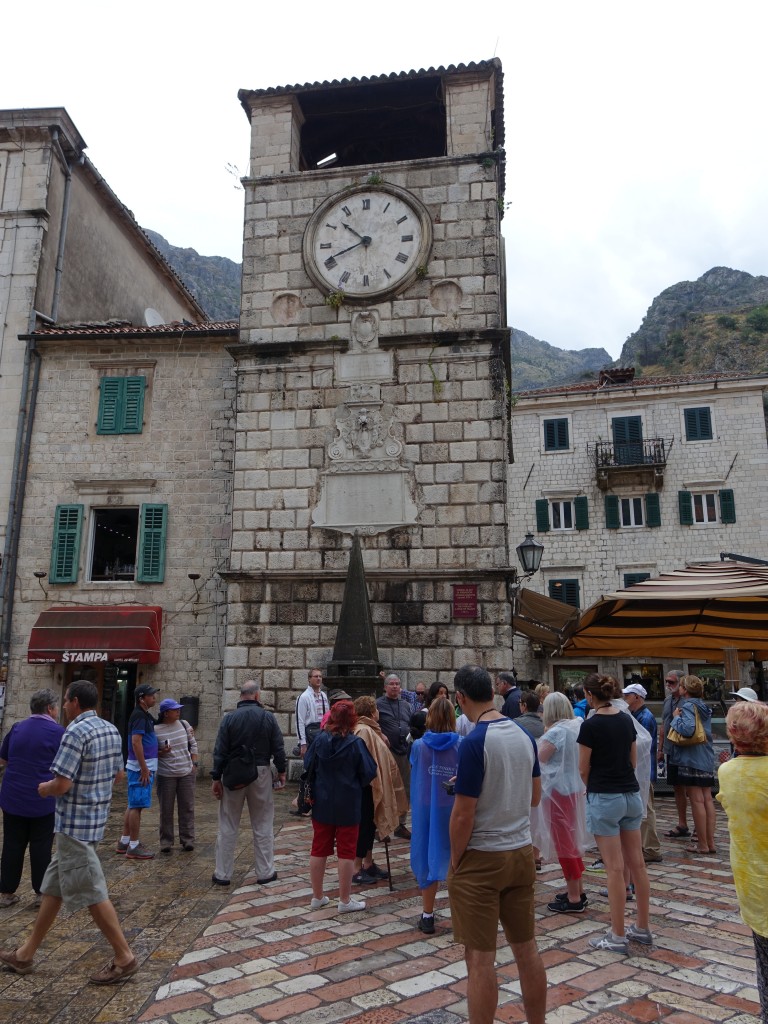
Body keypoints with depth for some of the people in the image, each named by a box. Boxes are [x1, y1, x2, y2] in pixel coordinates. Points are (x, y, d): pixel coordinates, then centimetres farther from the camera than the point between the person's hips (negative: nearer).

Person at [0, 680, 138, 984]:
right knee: (54, 885, 19)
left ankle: (124, 957, 7)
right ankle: (26, 954, 32)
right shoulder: (111, 730, 6)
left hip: (75, 823, -9)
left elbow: (61, 785, -22)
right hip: (96, 818, 9)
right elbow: (116, 774, 15)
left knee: (91, 893, 0)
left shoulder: (75, 733, -20)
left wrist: (44, 789, -2)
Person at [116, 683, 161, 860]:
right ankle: (134, 847, 2)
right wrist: (144, 769, -22)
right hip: (141, 768, -10)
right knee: (137, 806, -4)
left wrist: (160, 749, 12)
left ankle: (124, 841, 24)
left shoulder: (144, 715, 15)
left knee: (133, 805, 15)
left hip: (144, 767, 10)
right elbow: (136, 742, -22)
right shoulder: (139, 715, -16)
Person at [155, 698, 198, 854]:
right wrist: (161, 751, -18)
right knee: (166, 809, 5)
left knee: (187, 807, 7)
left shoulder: (184, 724, 3)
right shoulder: (155, 730, -7)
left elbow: (193, 744, 10)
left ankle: (187, 840, 18)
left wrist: (194, 763, 4)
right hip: (166, 775, -2)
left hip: (187, 773, 3)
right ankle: (166, 842, 19)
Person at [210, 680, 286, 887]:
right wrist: (281, 772, 10)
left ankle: (222, 874, 16)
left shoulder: (230, 718, -5)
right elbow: (278, 748, -1)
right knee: (263, 825, 10)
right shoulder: (268, 717, -4)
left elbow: (220, 751, -5)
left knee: (228, 826, 10)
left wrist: (216, 778, 0)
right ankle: (265, 872, 16)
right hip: (261, 774, 0)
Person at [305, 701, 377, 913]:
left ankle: (317, 897, 25)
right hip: (348, 805, -4)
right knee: (346, 851, 7)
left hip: (322, 803, 4)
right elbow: (368, 772, -13)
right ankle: (345, 901, 13)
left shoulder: (319, 739, -8)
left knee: (319, 849, 15)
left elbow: (308, 766, 3)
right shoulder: (355, 743, -17)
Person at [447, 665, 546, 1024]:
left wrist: (455, 860, -4)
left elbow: (463, 815, -18)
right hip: (522, 853, 7)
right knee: (527, 950, 18)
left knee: (480, 958, 5)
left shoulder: (474, 743, -20)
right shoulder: (525, 736, 0)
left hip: (481, 859, -7)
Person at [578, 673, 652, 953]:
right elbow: (633, 759, 12)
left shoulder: (591, 724, -15)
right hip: (632, 795, 7)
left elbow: (583, 769, -7)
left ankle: (618, 937, 10)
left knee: (615, 868, 0)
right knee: (637, 864, 13)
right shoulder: (626, 719, 4)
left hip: (604, 798, -7)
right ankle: (642, 928, 25)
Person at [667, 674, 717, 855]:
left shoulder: (687, 706, -13)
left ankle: (702, 845, 2)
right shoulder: (703, 707, 13)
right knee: (707, 800, 11)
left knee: (697, 801, -3)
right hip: (707, 759, 8)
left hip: (691, 759, -8)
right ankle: (710, 843, 16)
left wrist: (676, 717, -11)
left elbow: (688, 728, -28)